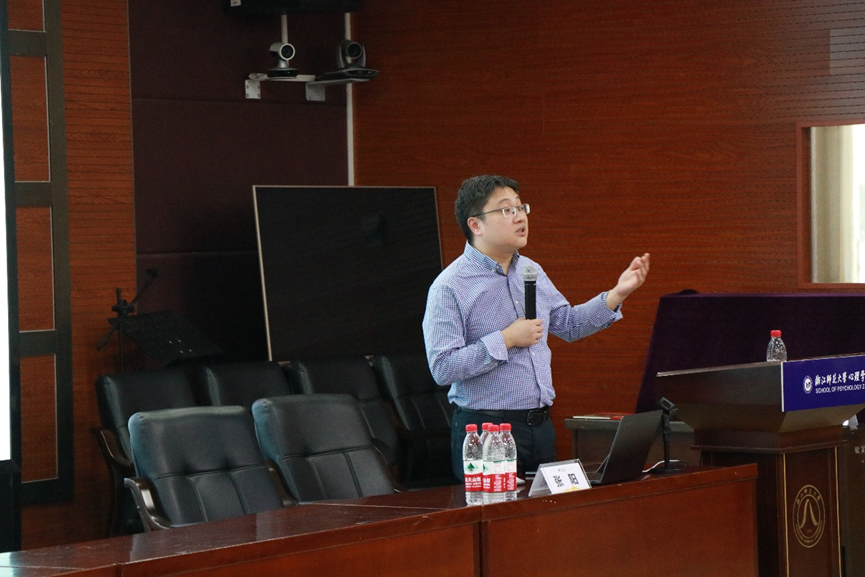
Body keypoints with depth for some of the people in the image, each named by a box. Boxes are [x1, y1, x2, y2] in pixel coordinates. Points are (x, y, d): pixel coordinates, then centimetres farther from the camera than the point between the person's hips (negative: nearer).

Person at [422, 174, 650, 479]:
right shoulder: (449, 287, -12)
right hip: (485, 429, -7)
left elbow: (568, 324, 24)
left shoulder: (532, 271, 12)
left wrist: (617, 293, 13)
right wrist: (506, 340, -18)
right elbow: (443, 368, -19)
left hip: (540, 426, 7)